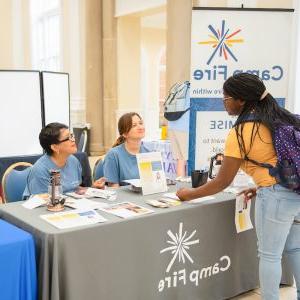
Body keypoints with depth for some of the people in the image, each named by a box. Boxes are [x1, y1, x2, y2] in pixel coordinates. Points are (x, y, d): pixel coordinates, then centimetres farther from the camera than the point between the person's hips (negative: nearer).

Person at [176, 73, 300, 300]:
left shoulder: (241, 132, -12)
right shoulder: (280, 117, 11)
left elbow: (222, 183, -8)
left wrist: (190, 195, 4)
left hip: (277, 196, -8)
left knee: (269, 255, 8)